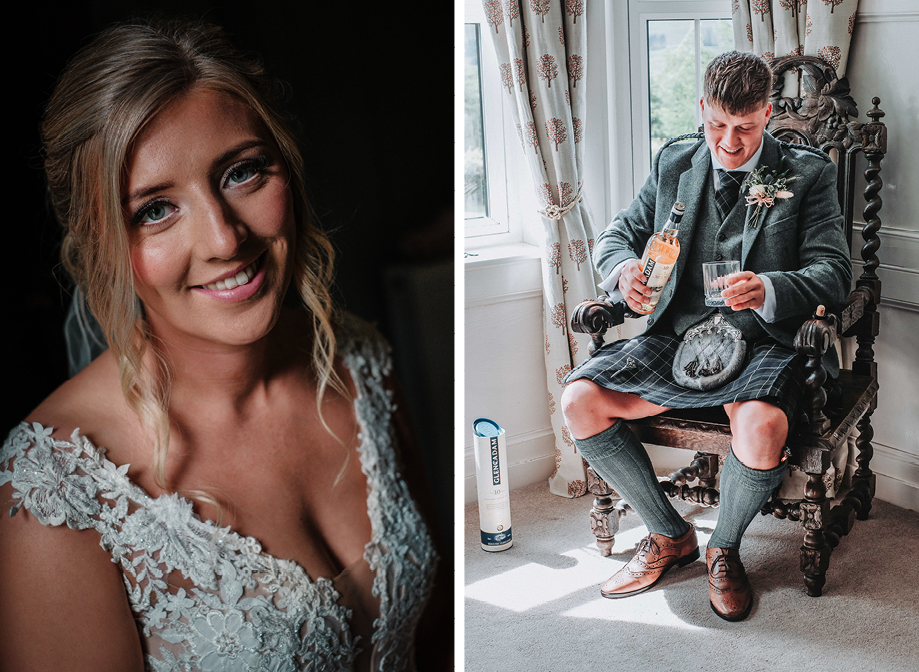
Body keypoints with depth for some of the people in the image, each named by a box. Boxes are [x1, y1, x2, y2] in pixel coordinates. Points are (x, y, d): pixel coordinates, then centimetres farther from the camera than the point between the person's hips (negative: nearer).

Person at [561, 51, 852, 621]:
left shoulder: (807, 174, 1)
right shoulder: (675, 161, 11)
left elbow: (835, 271, -6)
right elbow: (619, 232, 16)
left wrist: (770, 290, -28)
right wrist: (623, 269, -10)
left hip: (761, 342, -4)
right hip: (676, 335, 4)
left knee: (762, 426, -36)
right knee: (580, 400, -18)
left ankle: (725, 549, -1)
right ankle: (670, 535, 4)